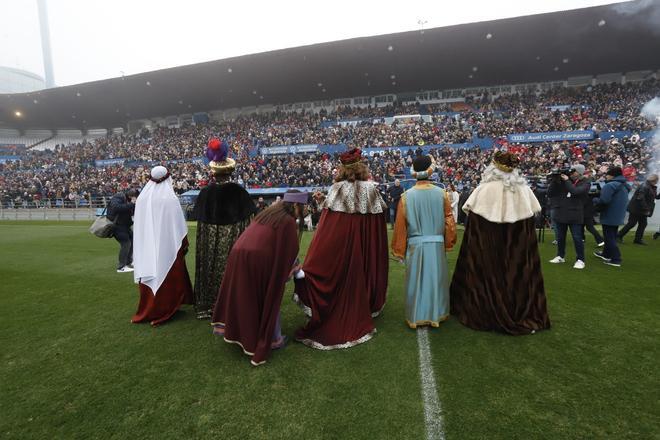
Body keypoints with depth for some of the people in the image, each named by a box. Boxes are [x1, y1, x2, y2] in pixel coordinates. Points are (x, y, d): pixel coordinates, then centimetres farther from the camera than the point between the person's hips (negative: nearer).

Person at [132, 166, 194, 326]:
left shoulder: (141, 198, 0)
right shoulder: (170, 199, -14)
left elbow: (139, 226, 7)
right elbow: (179, 225, -10)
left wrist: (145, 243, 18)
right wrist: (184, 244, 1)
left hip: (146, 247, 4)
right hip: (167, 245, -4)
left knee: (149, 278, 15)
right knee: (167, 277, 9)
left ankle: (146, 310, 27)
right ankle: (163, 310, 17)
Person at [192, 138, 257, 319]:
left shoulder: (206, 192, -5)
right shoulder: (238, 191, -9)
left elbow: (201, 220, 0)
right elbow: (246, 219, -5)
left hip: (209, 241, 2)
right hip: (233, 239, -1)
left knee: (211, 269, 13)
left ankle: (208, 305, 24)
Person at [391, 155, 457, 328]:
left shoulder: (406, 196, -8)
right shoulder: (442, 194, -6)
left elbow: (400, 225, -4)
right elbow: (449, 220, 0)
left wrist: (399, 249, 6)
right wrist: (449, 243, 14)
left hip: (415, 245, -1)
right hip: (436, 244, 1)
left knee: (416, 280, 11)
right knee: (436, 279, 15)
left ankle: (415, 317, 23)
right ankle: (436, 315, 29)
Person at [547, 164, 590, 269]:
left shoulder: (585, 183, -1)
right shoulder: (561, 180, 6)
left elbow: (576, 192, -22)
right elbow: (549, 193, 0)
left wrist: (567, 181, -14)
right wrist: (554, 180, -10)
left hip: (575, 215, -3)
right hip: (560, 213, 4)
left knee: (577, 238, 0)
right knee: (560, 237, 14)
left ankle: (580, 260, 11)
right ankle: (560, 256, 28)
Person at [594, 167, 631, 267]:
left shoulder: (610, 185, -20)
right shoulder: (624, 185, 12)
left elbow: (604, 200, -28)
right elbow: (616, 199, 17)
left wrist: (595, 200, -8)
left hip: (609, 216, -9)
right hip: (618, 216, 9)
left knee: (609, 238, -1)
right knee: (611, 236, 20)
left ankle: (616, 259, 0)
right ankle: (606, 254, 34)